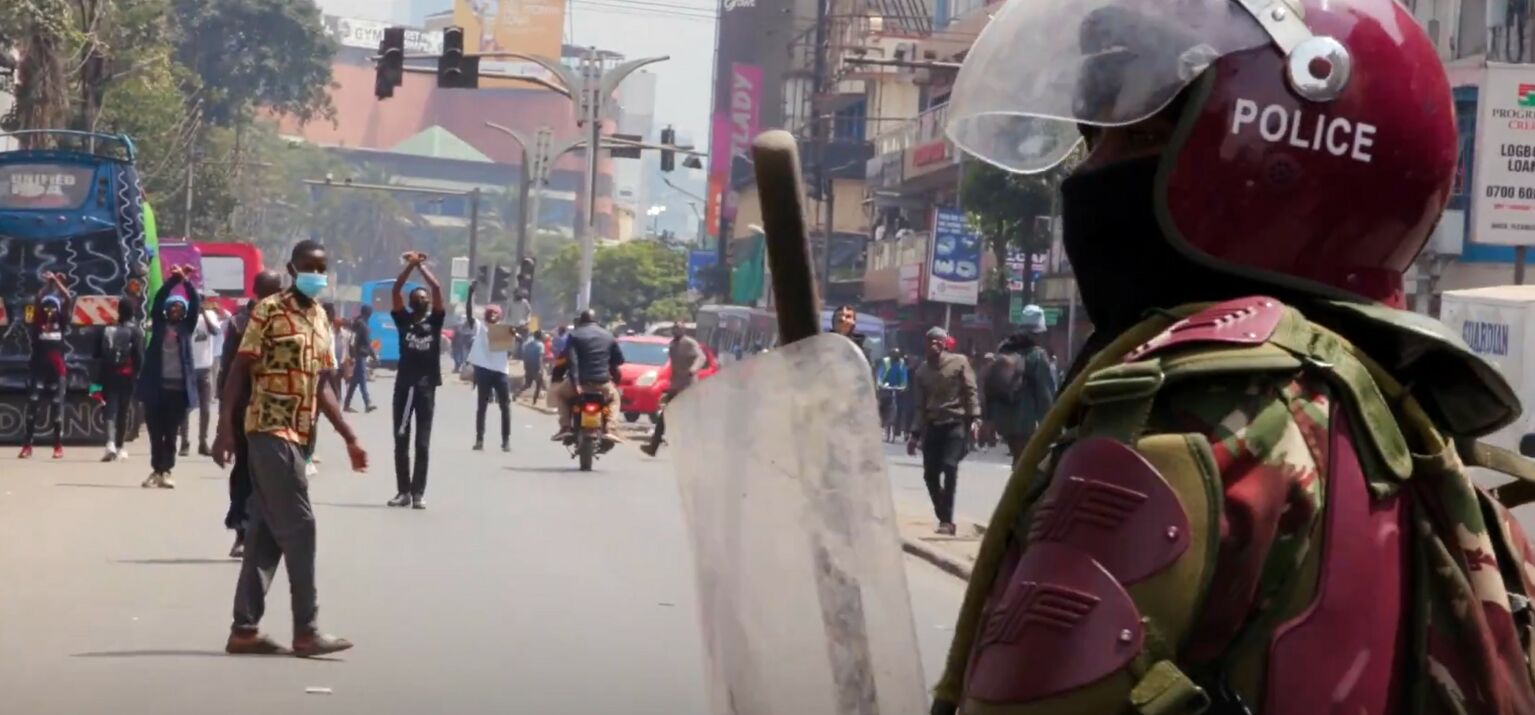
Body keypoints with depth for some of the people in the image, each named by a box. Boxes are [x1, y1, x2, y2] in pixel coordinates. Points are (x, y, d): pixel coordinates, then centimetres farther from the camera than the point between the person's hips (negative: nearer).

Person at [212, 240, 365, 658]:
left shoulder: (320, 319, 16)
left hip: (295, 434, 8)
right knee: (299, 526, -9)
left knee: (267, 533, 8)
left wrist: (349, 438, 14)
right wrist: (224, 429, -15)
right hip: (270, 430, -8)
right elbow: (239, 370, -8)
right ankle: (306, 631, -5)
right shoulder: (269, 311, -7)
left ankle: (245, 630, 12)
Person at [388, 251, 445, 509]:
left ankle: (418, 493, 4)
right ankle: (403, 491, 12)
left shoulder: (434, 321, 5)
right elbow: (396, 290, -3)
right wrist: (410, 265, -8)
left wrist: (422, 266, 0)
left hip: (427, 387, -1)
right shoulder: (403, 320, 6)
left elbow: (438, 289, -3)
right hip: (404, 385, 1)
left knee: (423, 444, 1)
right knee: (401, 442, 5)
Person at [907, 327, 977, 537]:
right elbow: (920, 406, 14)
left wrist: (973, 419, -14)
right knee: (930, 474, 0)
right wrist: (915, 434, 9)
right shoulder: (922, 371, 11)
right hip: (932, 426, 4)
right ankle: (944, 517, 15)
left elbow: (970, 392, -4)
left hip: (955, 424, -4)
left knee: (950, 466, -18)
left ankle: (947, 519, -16)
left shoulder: (959, 362, 1)